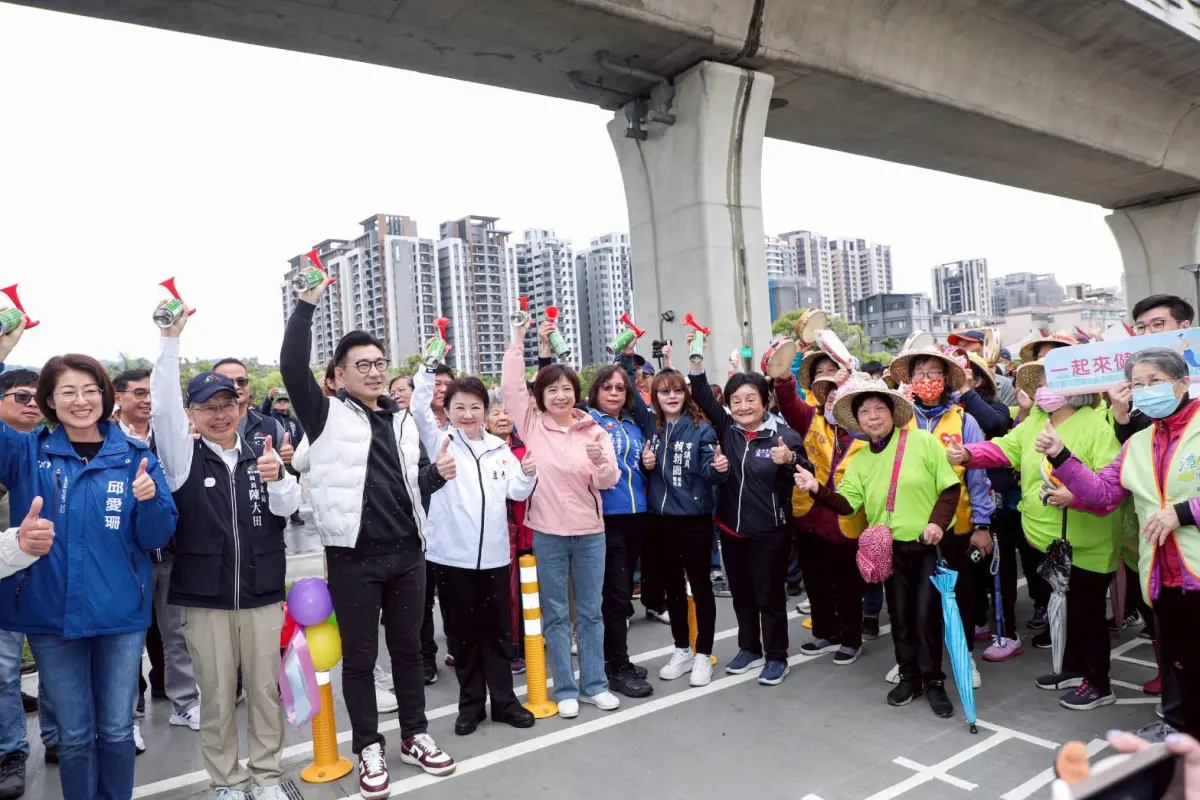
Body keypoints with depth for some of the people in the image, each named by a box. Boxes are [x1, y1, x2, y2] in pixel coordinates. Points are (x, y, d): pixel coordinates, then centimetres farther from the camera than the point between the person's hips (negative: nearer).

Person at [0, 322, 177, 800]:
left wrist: (150, 499, -23)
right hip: (50, 615, 0)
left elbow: (157, 537, -2)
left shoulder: (136, 457, 0)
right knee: (74, 734, 12)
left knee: (117, 730, 12)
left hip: (120, 614, 0)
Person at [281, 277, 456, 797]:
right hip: (353, 556, -4)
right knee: (359, 656, 8)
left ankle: (414, 736, 31)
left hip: (407, 553, 5)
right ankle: (369, 748, 25)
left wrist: (438, 474, -2)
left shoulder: (401, 418, 13)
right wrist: (306, 304, -17)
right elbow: (292, 366, -17)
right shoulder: (327, 415, -2)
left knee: (408, 647, 15)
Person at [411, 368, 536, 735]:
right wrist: (429, 368, -26)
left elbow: (516, 492, 7)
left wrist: (528, 474, -13)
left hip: (494, 553, 2)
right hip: (453, 554, -2)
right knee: (464, 632, 9)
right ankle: (470, 703, 23)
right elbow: (420, 410, -16)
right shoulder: (440, 442, 0)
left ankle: (504, 699, 23)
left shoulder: (499, 448, 9)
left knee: (497, 630, 11)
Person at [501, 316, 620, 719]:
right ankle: (565, 689, 20)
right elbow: (510, 386, -8)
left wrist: (601, 462, -25)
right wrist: (518, 339, -11)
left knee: (591, 611, 11)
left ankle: (594, 684, 24)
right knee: (556, 614, 8)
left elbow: (608, 482, -3)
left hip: (589, 532, 1)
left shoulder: (594, 430, 1)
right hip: (547, 533, -1)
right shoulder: (532, 425, -1)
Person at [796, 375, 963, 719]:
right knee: (900, 614, 12)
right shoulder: (860, 459, 6)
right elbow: (846, 503, -2)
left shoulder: (923, 441, -6)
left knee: (926, 614, -1)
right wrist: (817, 489, -18)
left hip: (929, 544, -4)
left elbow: (950, 486, -6)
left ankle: (933, 681, 17)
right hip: (889, 548, 4)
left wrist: (938, 521, -19)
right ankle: (909, 677, 28)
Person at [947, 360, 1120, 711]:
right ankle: (1074, 668, 39)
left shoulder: (1095, 424, -16)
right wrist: (967, 454, -14)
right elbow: (1004, 448, 1)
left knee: (1087, 610, 5)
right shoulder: (1033, 422, 7)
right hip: (1047, 538, 7)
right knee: (1066, 607, 21)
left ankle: (1099, 684, 21)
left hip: (1085, 542, -7)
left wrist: (1076, 495, -32)